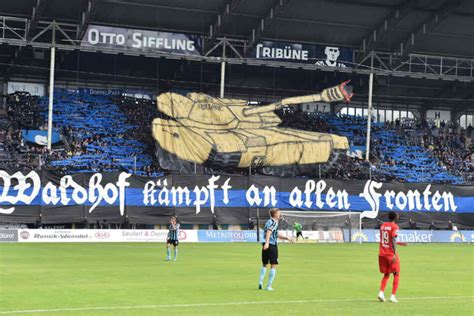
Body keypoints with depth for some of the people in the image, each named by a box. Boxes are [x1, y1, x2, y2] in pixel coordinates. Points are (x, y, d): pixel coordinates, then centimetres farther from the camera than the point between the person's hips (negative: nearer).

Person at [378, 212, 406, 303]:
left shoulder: (382, 226, 12)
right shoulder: (394, 226, -9)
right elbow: (393, 240, -19)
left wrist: (399, 243, 28)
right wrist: (395, 254, -23)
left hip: (382, 254, 6)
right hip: (391, 254, -6)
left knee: (386, 274, 16)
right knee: (396, 274, 7)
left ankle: (381, 292, -4)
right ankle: (393, 296, -1)